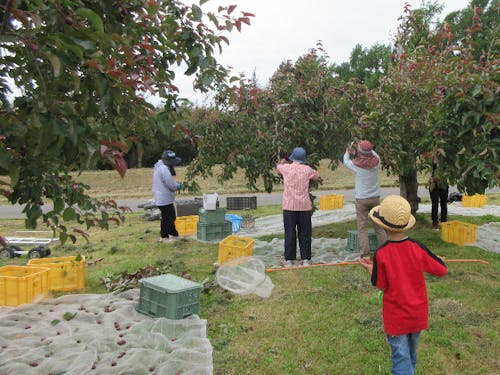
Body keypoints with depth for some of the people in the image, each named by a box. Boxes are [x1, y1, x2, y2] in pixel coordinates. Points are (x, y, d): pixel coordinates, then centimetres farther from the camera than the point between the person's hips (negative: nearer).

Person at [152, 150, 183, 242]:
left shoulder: (160, 167, 13)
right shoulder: (164, 169, -21)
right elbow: (171, 184, -22)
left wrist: (176, 184, 5)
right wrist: (179, 186, -3)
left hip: (162, 198, 10)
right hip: (164, 198, -10)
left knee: (171, 216, 18)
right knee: (166, 217, 0)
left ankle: (173, 234, 27)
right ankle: (164, 237, 10)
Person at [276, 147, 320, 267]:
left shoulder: (286, 168, -1)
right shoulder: (307, 169, -1)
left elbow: (278, 166, 23)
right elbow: (317, 176, 18)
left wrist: (282, 161, 42)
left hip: (289, 206, 0)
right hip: (304, 206, 0)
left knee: (289, 233, 4)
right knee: (305, 233, 8)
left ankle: (289, 259, 8)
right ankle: (306, 259, 13)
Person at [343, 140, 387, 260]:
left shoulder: (357, 164, -16)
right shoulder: (376, 160, -7)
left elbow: (346, 161, 6)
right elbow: (374, 153, 17)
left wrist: (347, 152, 26)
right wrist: (355, 152, 21)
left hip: (361, 199, -3)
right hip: (376, 197, 4)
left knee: (362, 227, 1)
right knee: (379, 226, 12)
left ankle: (365, 254, -3)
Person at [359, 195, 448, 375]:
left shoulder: (381, 254, -20)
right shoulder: (417, 248, -14)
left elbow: (381, 286, -11)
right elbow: (442, 270, -4)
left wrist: (370, 268, 6)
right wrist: (440, 260, 18)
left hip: (396, 317, -3)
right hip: (417, 314, 4)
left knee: (401, 359, 5)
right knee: (411, 354, 24)